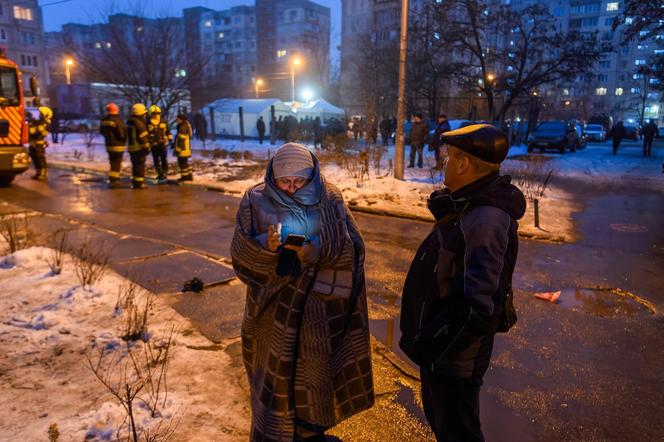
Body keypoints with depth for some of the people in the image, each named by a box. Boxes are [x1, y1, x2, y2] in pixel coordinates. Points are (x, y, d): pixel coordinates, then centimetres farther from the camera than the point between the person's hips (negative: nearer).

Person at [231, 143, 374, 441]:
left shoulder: (330, 199, -5)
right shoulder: (256, 201, -5)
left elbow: (353, 247, -9)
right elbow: (241, 254, -7)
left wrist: (317, 251, -26)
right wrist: (266, 246, -28)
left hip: (320, 303, 1)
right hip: (274, 305, -1)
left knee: (313, 369, 15)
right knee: (275, 372, 8)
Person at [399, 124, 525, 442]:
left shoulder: (484, 219, -30)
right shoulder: (471, 203, 2)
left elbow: (478, 306, -31)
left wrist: (428, 345, -24)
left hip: (453, 353, -9)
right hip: (443, 345, 9)